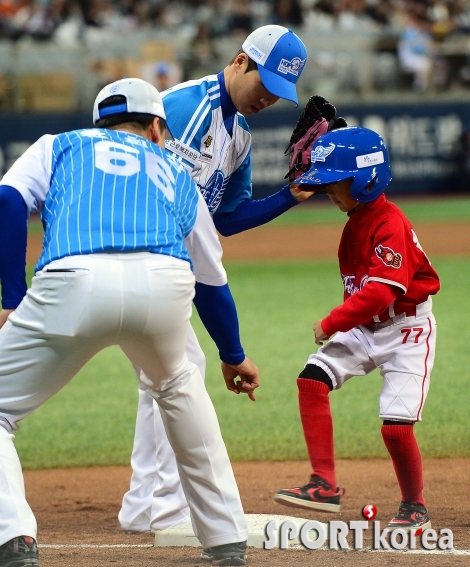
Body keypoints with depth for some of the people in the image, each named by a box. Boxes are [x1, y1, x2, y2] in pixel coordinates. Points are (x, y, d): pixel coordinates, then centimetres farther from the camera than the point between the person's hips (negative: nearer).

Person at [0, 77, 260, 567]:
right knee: (177, 385, 35)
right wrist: (233, 357, 60)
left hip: (75, 281, -3)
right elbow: (213, 280, 45)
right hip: (165, 285, 3)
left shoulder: (59, 146, 32)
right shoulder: (176, 174, 38)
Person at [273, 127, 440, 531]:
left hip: (407, 329, -8)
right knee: (313, 377, -9)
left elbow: (382, 291, -29)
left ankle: (415, 508, 10)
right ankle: (325, 485, -8)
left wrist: (332, 324, -28)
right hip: (365, 326, 8)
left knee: (396, 426, -13)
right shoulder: (356, 220, 4)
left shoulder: (390, 225, -22)